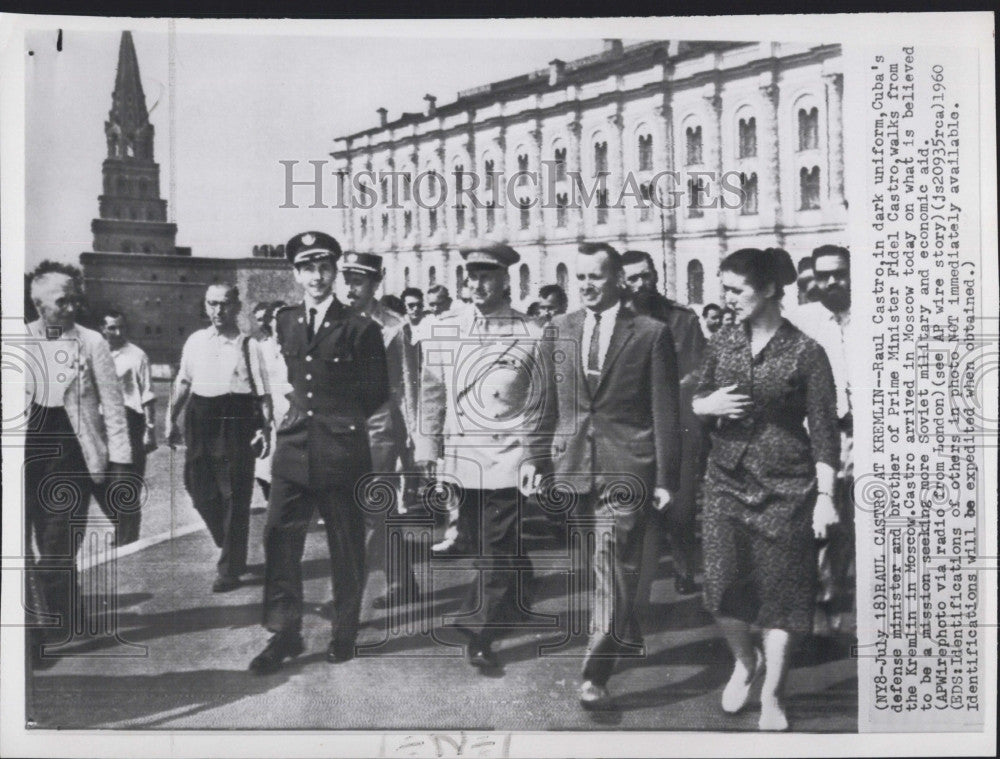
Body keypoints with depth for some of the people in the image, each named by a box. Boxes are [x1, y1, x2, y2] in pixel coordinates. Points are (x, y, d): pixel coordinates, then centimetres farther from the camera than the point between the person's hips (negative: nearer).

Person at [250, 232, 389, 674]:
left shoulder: (360, 329, -5)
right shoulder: (284, 322, 10)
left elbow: (378, 392, 3)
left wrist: (341, 418, 7)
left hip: (342, 451, -4)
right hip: (293, 449, 4)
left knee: (346, 549, 7)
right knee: (280, 540, -1)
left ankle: (344, 633, 21)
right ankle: (284, 633, 9)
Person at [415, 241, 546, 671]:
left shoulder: (529, 335, -5)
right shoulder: (445, 329, 4)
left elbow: (540, 403, -3)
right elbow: (432, 390, 10)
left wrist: (533, 458, -5)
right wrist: (428, 444, 8)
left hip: (506, 458, -4)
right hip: (459, 455, 4)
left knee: (495, 550, -3)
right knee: (475, 538, 15)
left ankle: (481, 636, 6)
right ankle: (517, 592, 40)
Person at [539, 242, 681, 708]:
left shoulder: (651, 334, -2)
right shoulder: (558, 332, 8)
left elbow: (665, 412, -2)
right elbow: (548, 405, 11)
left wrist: (666, 478, -4)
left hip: (626, 468, -4)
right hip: (572, 467, 4)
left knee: (612, 571, -6)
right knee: (603, 569, 16)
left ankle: (595, 676, -2)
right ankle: (626, 641, 36)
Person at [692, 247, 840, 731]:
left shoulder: (805, 353, -7)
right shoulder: (722, 344, 5)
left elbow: (824, 430, -7)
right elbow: (698, 400, 16)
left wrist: (825, 496, -14)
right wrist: (708, 404, -8)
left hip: (785, 487, -3)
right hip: (727, 479, 3)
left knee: (781, 592, 4)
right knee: (722, 585, -2)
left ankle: (771, 698, 20)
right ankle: (744, 661, 28)